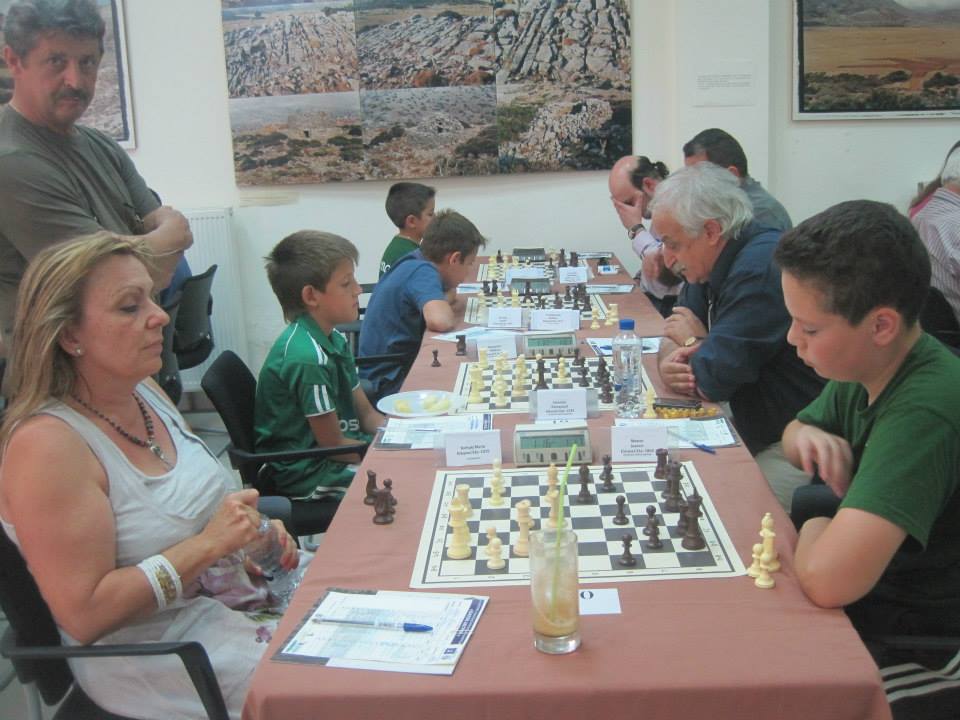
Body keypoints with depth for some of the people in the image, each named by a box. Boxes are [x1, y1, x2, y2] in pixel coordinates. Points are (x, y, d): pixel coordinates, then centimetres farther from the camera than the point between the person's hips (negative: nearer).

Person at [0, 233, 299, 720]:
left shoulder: (146, 392, 1)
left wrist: (251, 534, -3)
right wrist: (208, 544, -24)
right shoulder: (46, 444, -23)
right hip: (153, 655, -8)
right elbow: (83, 615, -23)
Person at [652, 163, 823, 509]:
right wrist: (671, 360, -11)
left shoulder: (761, 268, -23)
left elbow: (713, 380, -24)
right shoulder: (714, 263, 8)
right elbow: (674, 336, 12)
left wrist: (694, 342, -2)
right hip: (758, 437, 9)